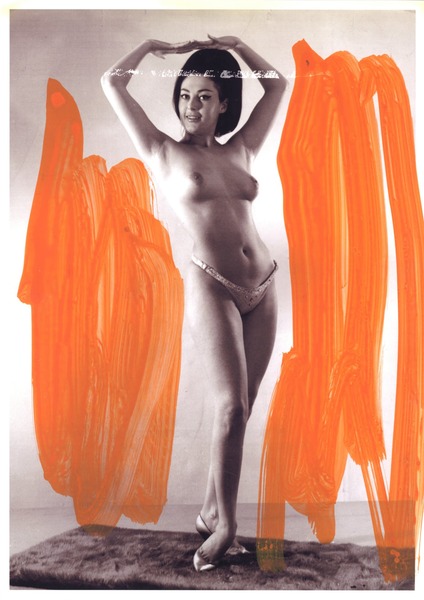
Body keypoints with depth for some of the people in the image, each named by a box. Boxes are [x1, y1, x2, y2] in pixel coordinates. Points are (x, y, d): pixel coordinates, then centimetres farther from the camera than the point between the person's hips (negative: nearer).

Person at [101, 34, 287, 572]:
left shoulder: (240, 149, 15)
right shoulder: (163, 152, 5)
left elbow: (277, 84, 25)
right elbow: (112, 82, 7)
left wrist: (233, 45, 22)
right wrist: (153, 46, 19)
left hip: (262, 289, 5)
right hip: (211, 287, -5)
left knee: (241, 408, 6)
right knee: (231, 406, -13)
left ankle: (211, 511, 20)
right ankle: (224, 524, 3)